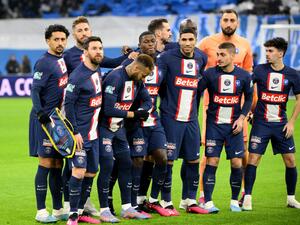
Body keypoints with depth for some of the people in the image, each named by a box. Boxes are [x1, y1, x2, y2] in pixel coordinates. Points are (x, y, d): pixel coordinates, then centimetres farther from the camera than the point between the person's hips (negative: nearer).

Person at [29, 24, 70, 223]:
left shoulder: (64, 59, 14)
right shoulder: (44, 63, -10)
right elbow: (35, 90, -15)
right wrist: (40, 112, -28)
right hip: (45, 119, -8)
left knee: (58, 165, 11)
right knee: (46, 164, -7)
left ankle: (58, 210, 18)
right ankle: (41, 212, -4)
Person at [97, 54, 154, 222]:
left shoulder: (137, 81, 1)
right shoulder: (115, 79, -25)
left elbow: (148, 101, 12)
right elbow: (109, 110, -28)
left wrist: (142, 111, -12)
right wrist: (134, 114, -20)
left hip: (119, 128, 8)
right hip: (105, 127, -8)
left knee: (126, 164, 7)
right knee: (107, 166, -11)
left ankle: (127, 208, 15)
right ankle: (104, 211, -4)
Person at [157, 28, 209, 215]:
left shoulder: (201, 58, 9)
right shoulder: (167, 57, -9)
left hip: (191, 119, 5)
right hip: (171, 118, -5)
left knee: (193, 160, 8)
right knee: (168, 160, -5)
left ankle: (191, 201, 18)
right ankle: (166, 203, 3)